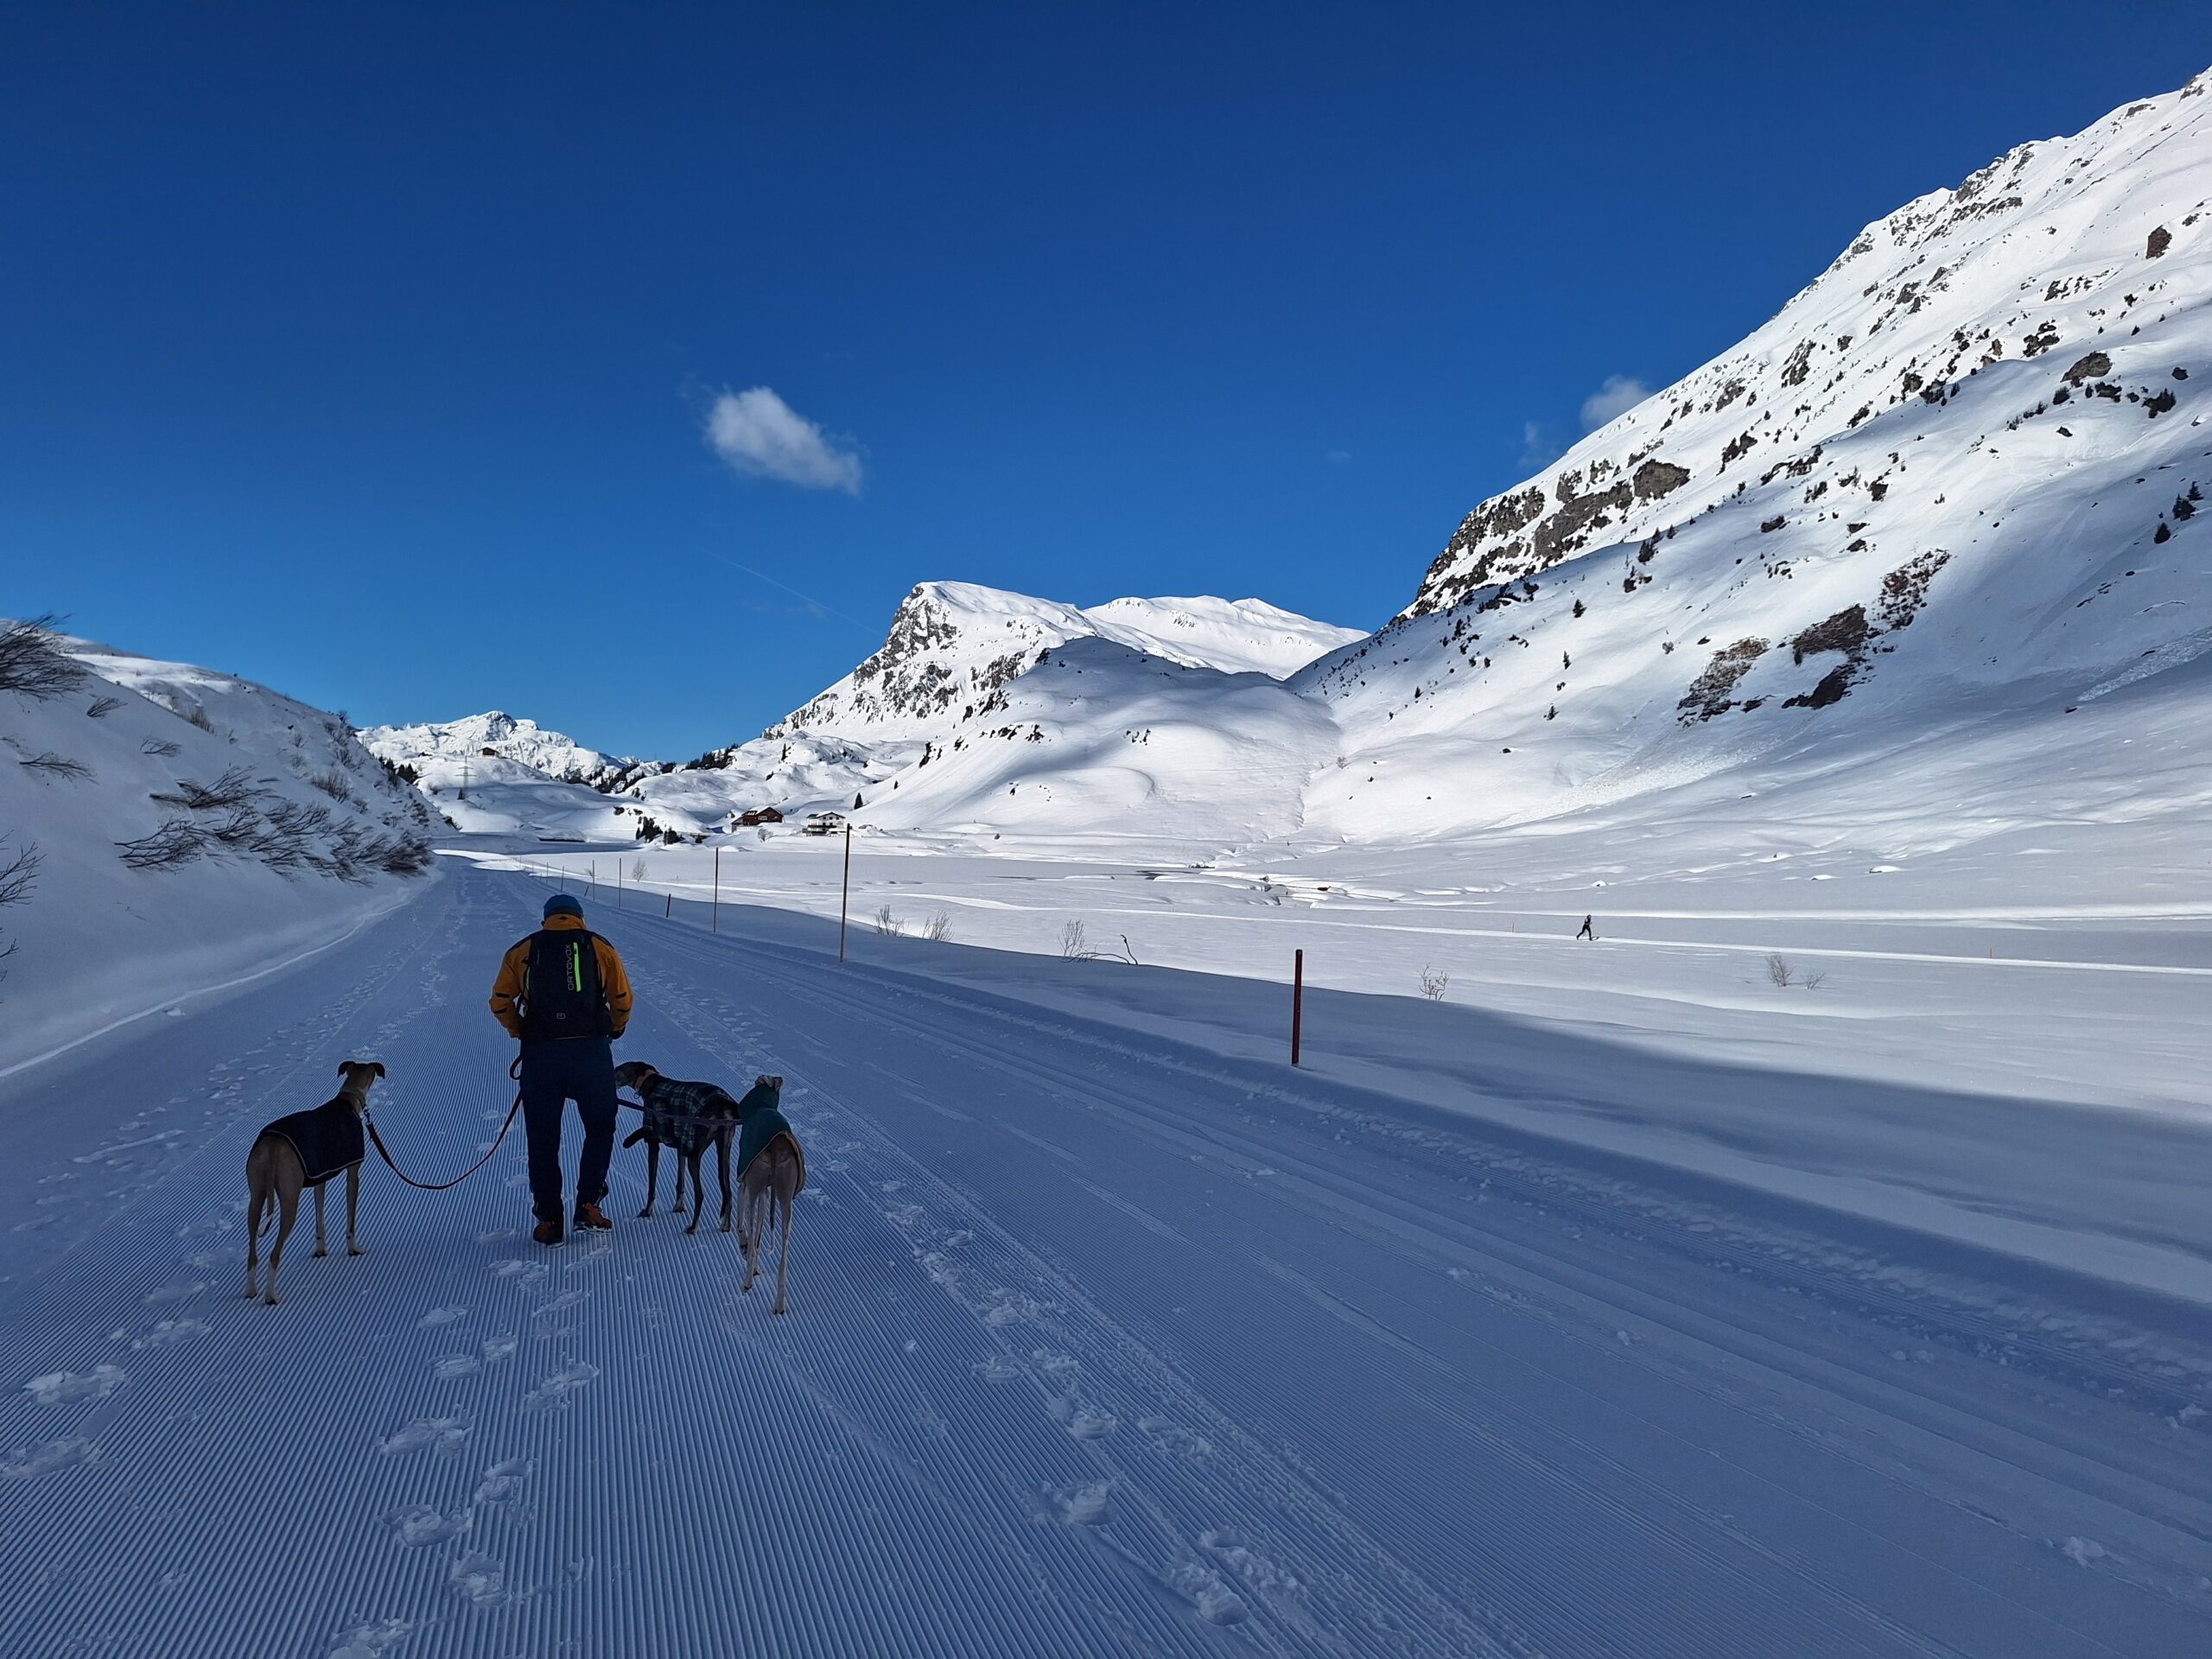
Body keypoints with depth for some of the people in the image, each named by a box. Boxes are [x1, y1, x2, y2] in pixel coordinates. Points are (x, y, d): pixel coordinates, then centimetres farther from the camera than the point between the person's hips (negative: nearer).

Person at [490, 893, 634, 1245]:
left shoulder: (522, 951, 10)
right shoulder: (600, 948, 7)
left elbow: (500, 1003, 5)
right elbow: (622, 1001, 4)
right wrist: (614, 1029, 22)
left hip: (540, 1054, 1)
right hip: (590, 1052, -1)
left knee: (543, 1139, 11)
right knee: (600, 1128, 16)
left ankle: (549, 1220, 14)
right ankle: (588, 1204, 10)